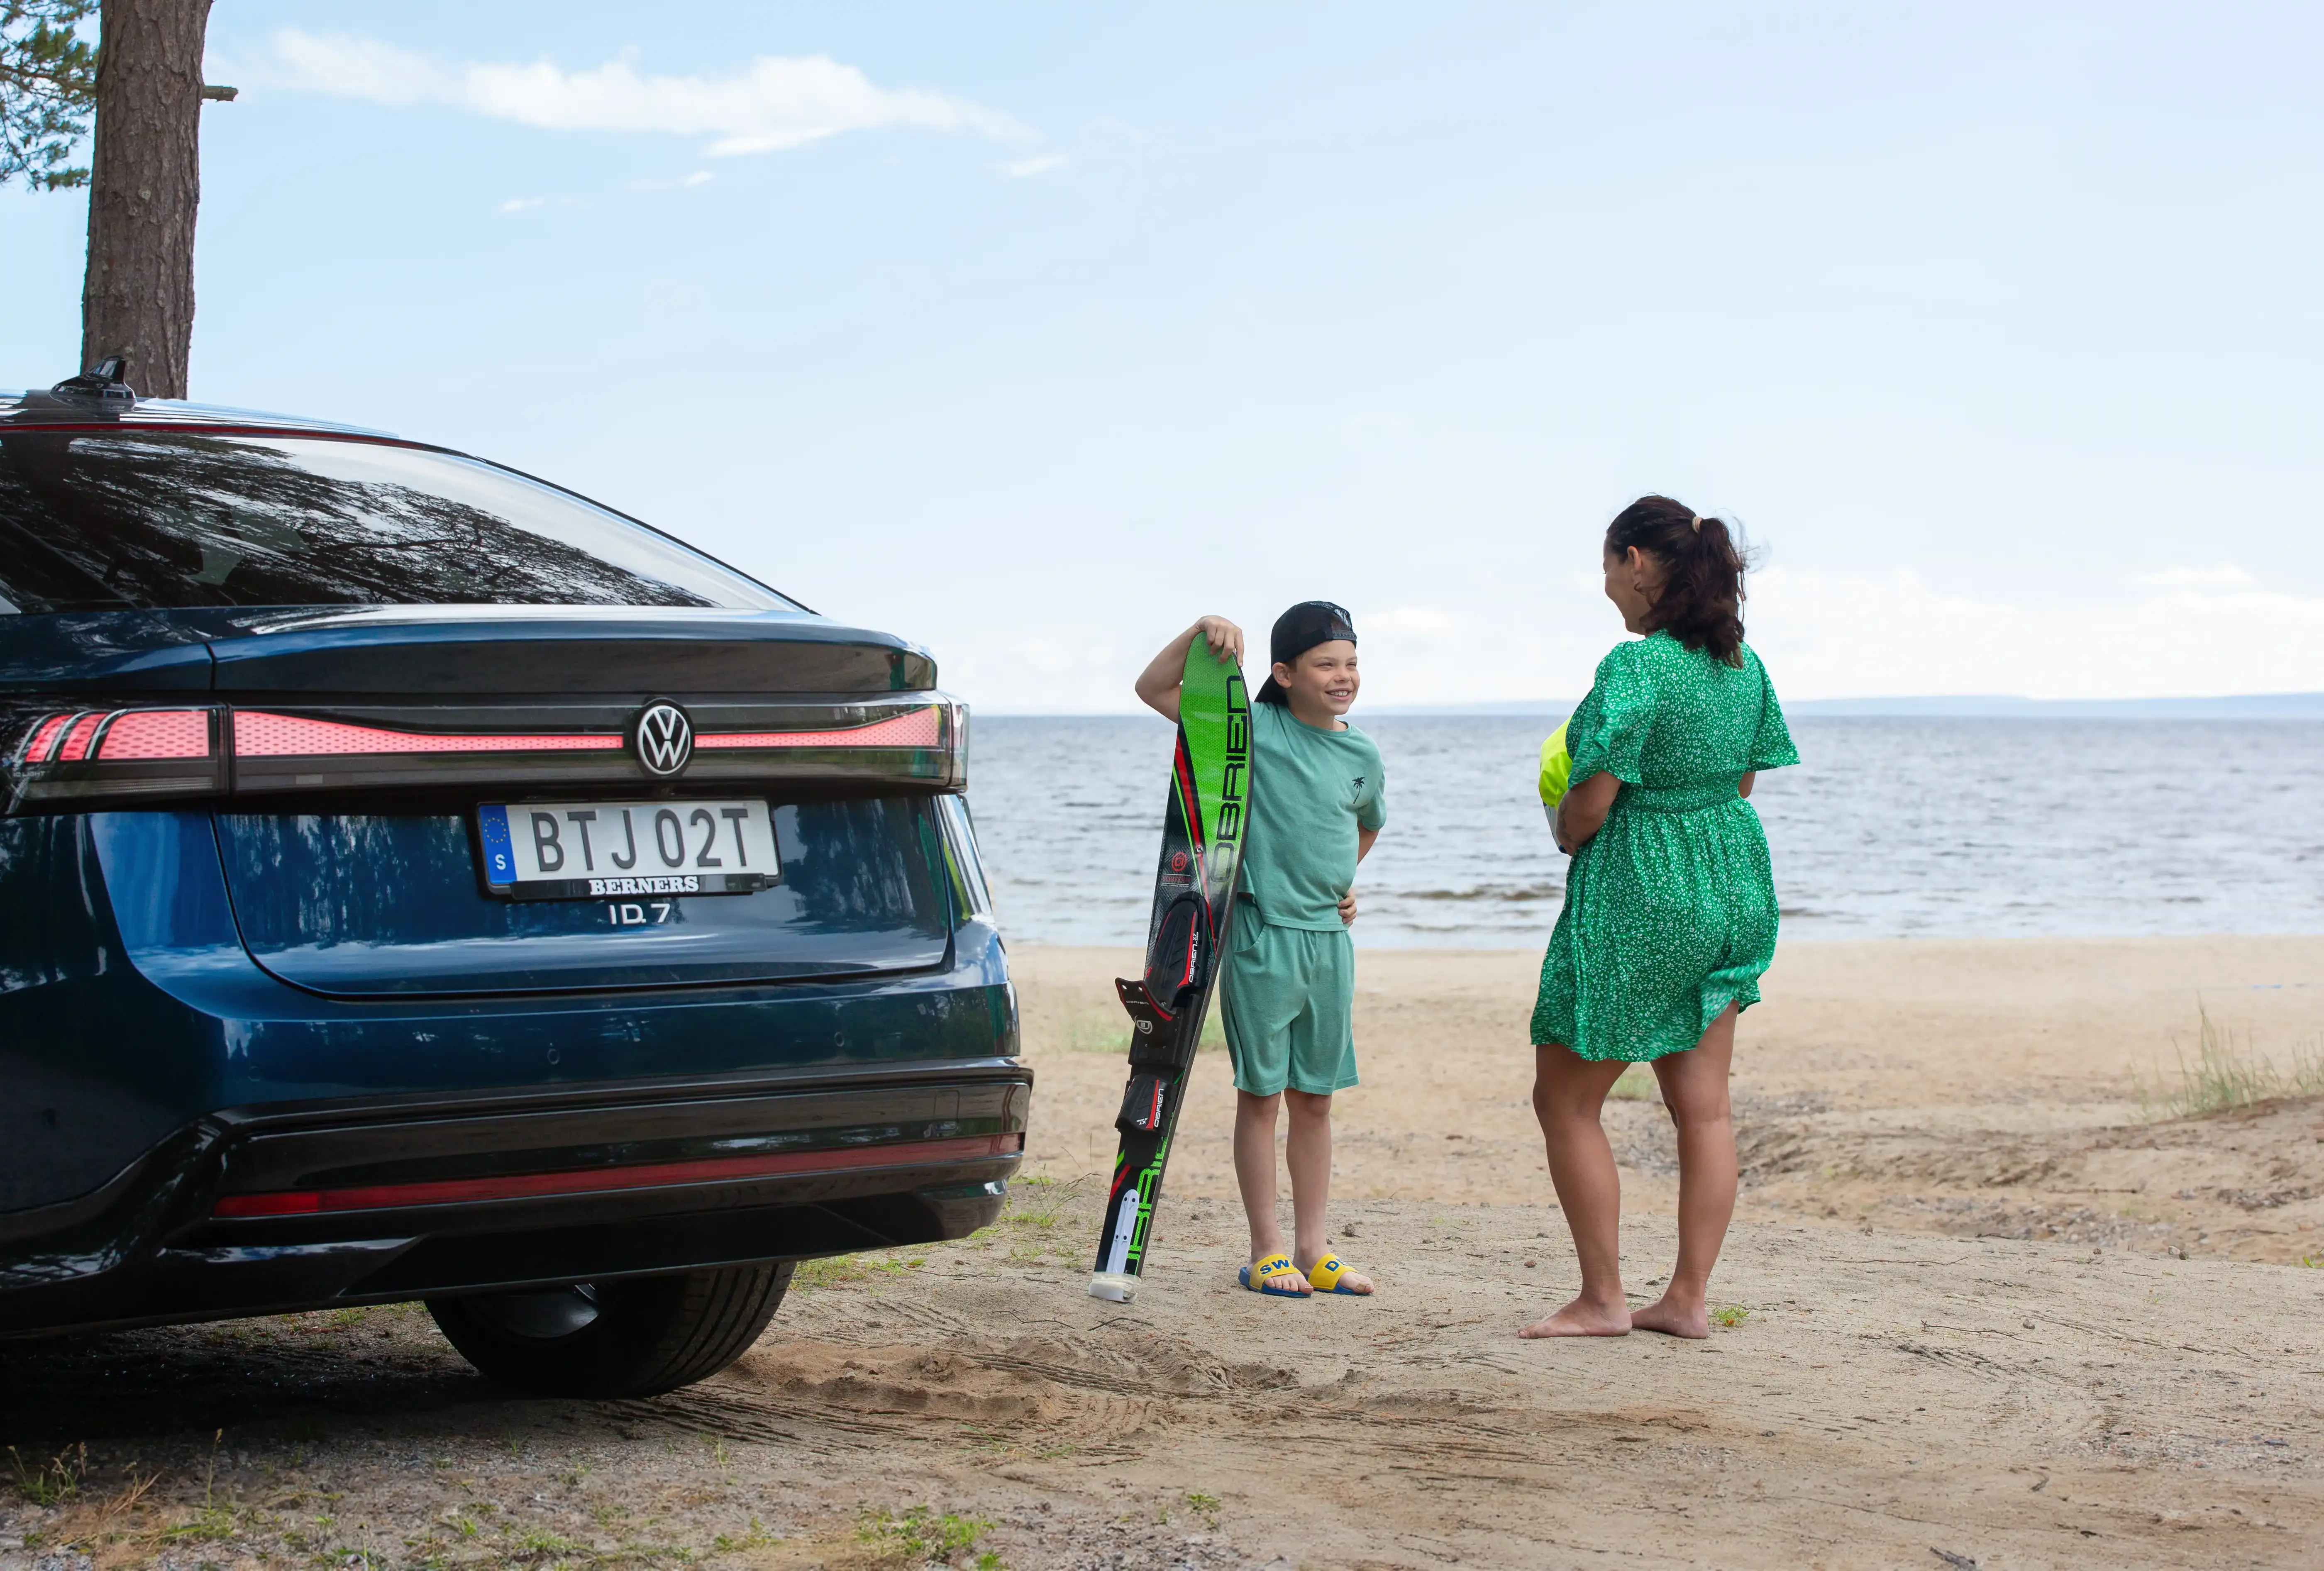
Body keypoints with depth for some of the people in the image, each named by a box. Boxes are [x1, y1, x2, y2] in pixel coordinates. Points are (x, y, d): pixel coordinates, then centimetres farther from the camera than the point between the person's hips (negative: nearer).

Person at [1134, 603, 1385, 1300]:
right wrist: (1202, 633, -21)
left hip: (1328, 936, 5)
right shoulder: (1252, 730, -6)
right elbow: (1154, 689, -10)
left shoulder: (1363, 758, 7)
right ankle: (1266, 1250, 8)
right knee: (1261, 1093, 2)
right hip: (1261, 934, -5)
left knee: (1315, 1096, 10)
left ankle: (1312, 1248, 17)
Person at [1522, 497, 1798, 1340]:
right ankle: (1689, 1298, 13)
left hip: (1636, 898, -8)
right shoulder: (1744, 664, 5)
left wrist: (1564, 835, 1)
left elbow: (1590, 806, -19)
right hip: (1732, 885, 8)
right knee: (1703, 1107, 10)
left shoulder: (1635, 668, -20)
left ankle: (1602, 1300, 7)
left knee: (1566, 1100, 5)